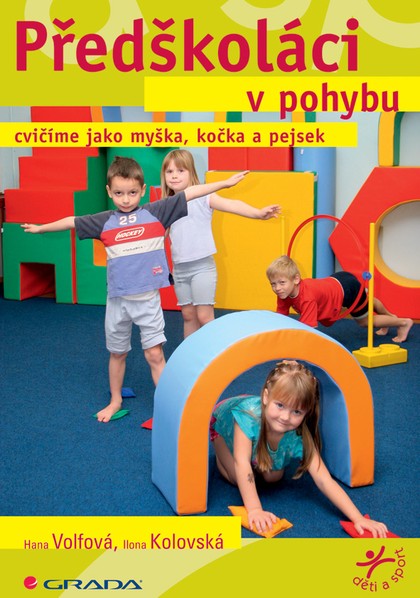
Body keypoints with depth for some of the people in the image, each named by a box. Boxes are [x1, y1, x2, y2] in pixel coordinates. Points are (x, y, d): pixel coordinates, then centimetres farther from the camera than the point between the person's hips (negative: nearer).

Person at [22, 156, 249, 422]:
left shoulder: (155, 212, -4)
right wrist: (41, 228, 24)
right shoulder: (104, 221, 1)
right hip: (118, 299, 3)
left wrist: (225, 183, -10)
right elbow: (72, 221, 12)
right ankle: (115, 401, 35)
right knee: (117, 353, 17)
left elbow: (188, 193, -7)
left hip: (148, 298, -2)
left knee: (155, 354, -5)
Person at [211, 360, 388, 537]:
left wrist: (358, 518, -48)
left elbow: (324, 480, -40)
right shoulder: (249, 414, -50)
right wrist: (254, 510, -55)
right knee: (238, 477, -15)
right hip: (224, 423, -3)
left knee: (273, 478, -3)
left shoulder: (300, 437, -38)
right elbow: (242, 464, -49)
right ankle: (221, 455, 16)